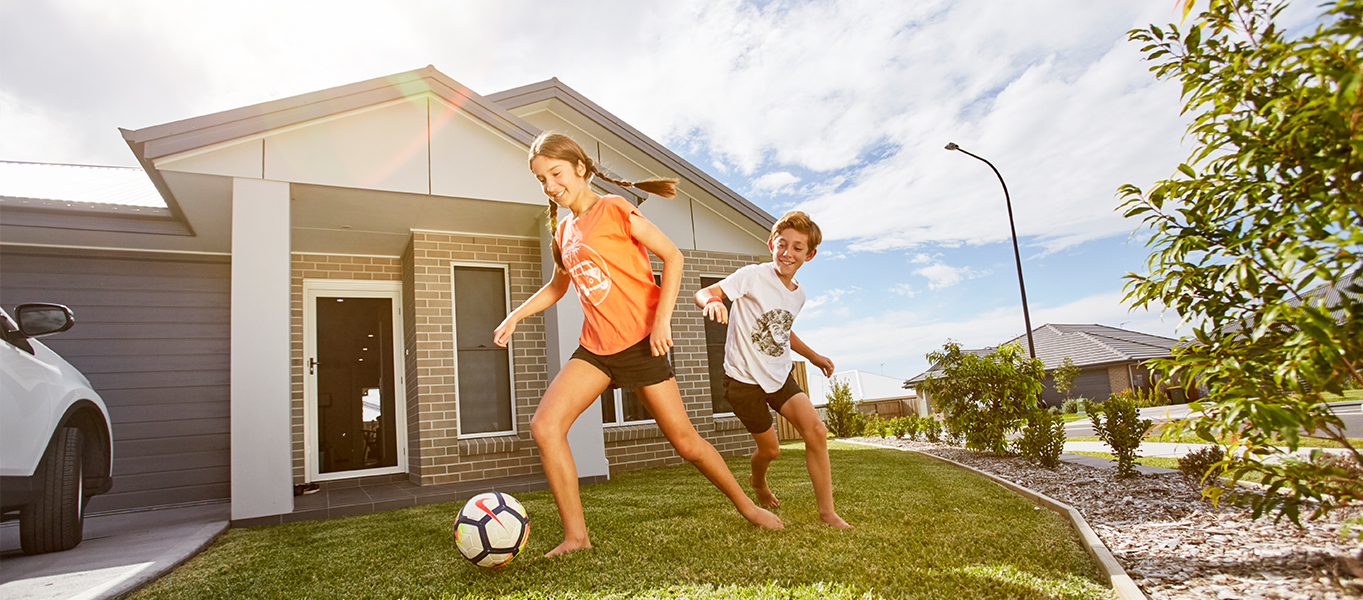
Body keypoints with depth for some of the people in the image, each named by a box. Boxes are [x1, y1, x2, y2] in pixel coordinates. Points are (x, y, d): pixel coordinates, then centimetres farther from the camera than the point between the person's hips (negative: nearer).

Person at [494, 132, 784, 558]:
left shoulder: (614, 210, -7)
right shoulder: (564, 231, 13)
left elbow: (672, 256, -10)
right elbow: (557, 286, 29)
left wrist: (662, 319, -17)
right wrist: (516, 315, 17)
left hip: (640, 340, -6)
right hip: (595, 347, 6)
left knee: (684, 439, 0)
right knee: (545, 425, -12)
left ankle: (746, 505, 24)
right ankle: (576, 535, -2)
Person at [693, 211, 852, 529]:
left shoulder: (798, 293, 6)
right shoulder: (754, 276, -15)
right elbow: (703, 293, -23)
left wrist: (813, 356, 17)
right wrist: (712, 301, -47)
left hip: (780, 376, 5)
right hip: (744, 378, -5)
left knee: (816, 431, -11)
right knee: (770, 449, 7)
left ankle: (827, 511, 1)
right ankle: (757, 480, 44)